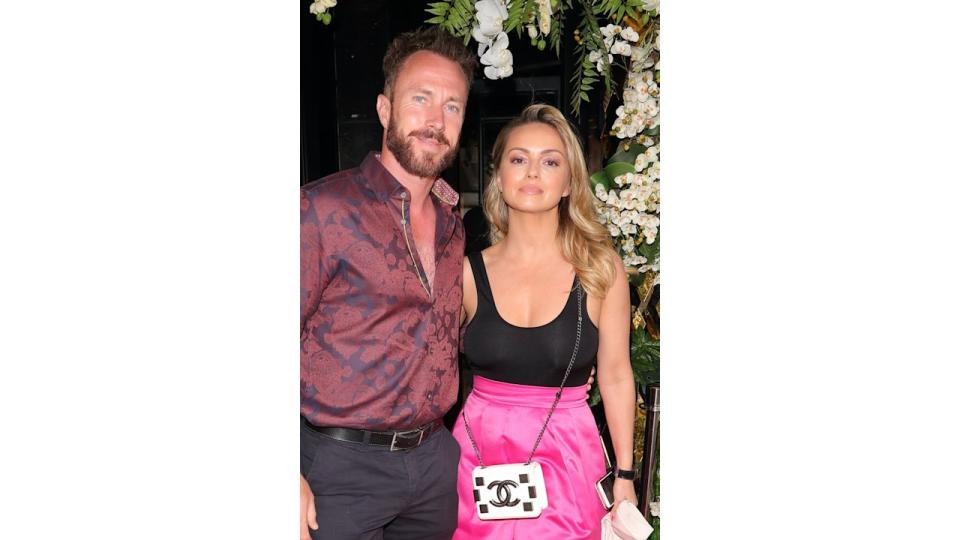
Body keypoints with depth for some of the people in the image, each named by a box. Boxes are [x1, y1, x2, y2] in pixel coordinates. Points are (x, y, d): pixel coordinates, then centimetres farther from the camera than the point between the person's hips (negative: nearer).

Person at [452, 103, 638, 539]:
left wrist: (625, 476, 3)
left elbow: (615, 376, 1)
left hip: (567, 458, -1)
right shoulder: (469, 273, -3)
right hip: (479, 455, 1)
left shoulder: (602, 269, -5)